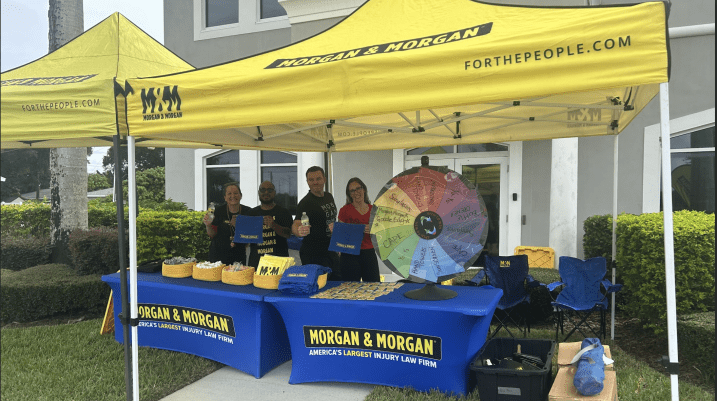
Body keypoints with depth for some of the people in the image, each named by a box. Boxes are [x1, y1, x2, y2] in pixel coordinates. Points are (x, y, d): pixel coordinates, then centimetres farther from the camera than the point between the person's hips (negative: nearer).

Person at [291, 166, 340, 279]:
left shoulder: (329, 197, 8)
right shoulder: (305, 203, -16)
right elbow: (296, 224, -30)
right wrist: (299, 231, -50)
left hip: (331, 251, 8)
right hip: (313, 254, -8)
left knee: (337, 281, 14)